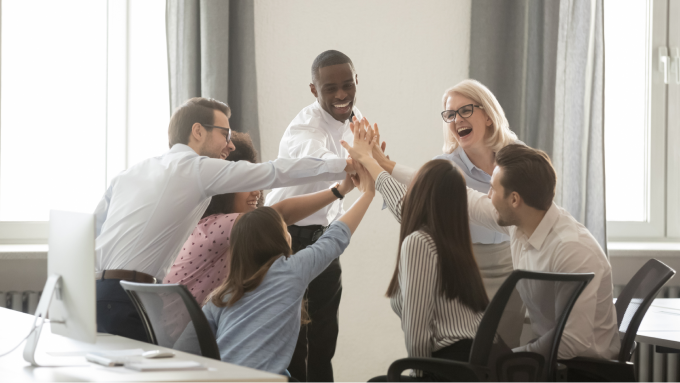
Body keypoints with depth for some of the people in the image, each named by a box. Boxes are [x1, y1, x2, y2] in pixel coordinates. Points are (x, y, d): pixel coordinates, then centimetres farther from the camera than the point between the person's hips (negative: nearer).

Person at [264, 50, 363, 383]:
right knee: (292, 345, -5)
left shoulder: (354, 119, 2)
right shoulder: (305, 128, -24)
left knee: (323, 341, 11)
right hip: (289, 239, -7)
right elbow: (320, 162, -49)